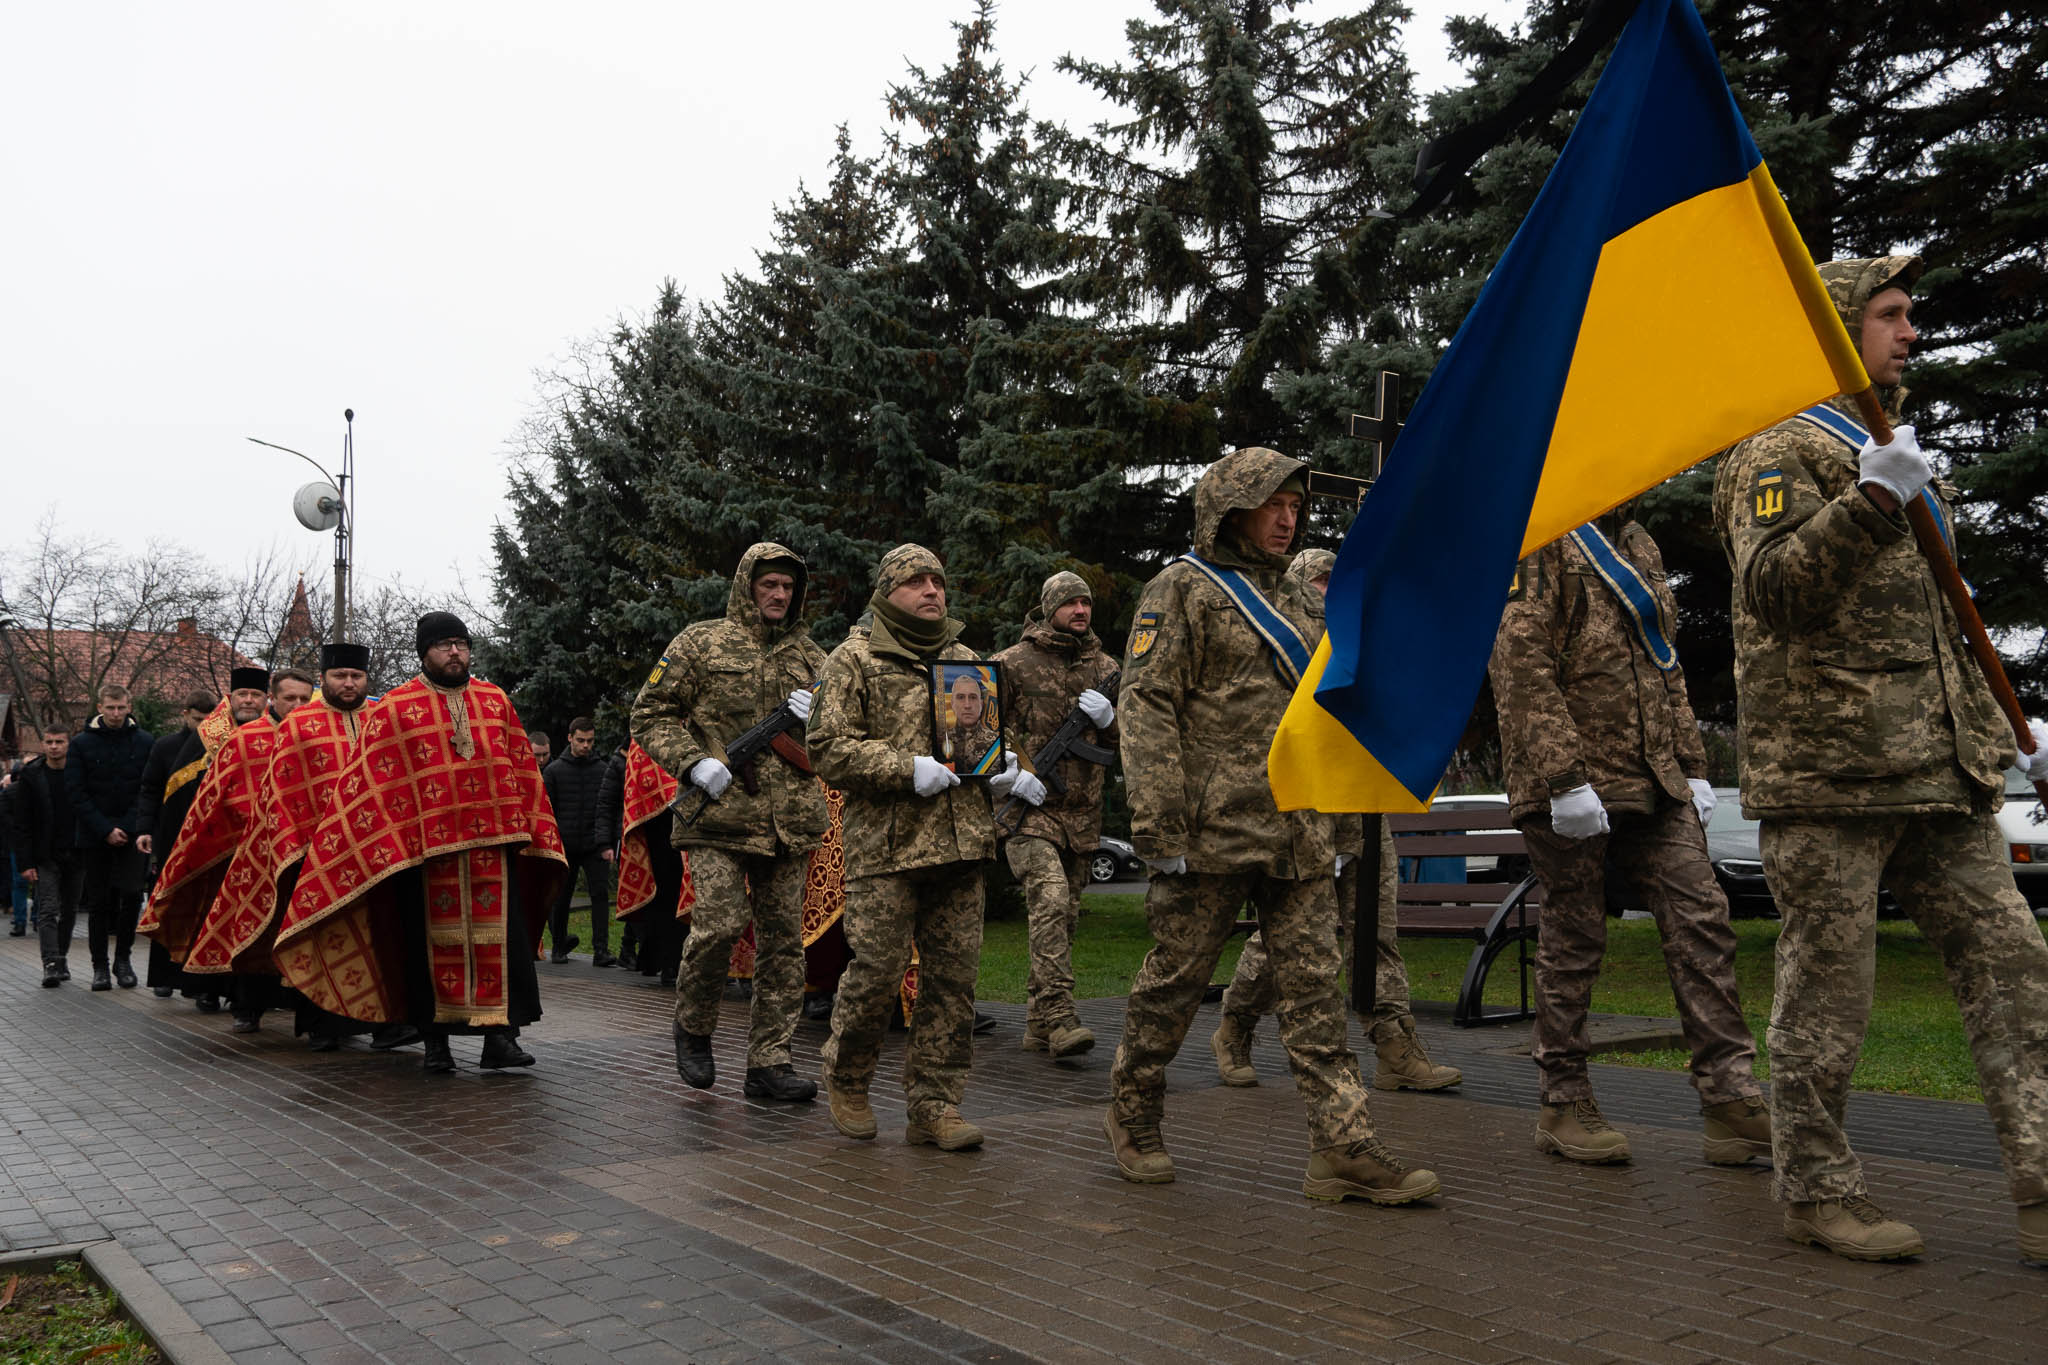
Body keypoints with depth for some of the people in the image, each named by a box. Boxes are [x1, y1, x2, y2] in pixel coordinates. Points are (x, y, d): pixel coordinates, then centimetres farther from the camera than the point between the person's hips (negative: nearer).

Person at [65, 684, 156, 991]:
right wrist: (105, 830, -9)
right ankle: (100, 965, 13)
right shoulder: (82, 743, 2)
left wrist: (128, 828, -10)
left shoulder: (145, 741, 2)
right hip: (96, 836, 0)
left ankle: (122, 957, 6)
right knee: (98, 902, 4)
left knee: (132, 893, -11)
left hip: (131, 835, 0)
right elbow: (76, 793, -1)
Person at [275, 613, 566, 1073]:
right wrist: (388, 846, -7)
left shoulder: (496, 700, 12)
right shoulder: (393, 708, 2)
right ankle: (435, 1040, 15)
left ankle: (500, 1035, 5)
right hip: (426, 844, -2)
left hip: (493, 842, 2)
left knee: (499, 936, 0)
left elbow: (523, 768, 14)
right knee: (434, 939, 5)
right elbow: (371, 785, 0)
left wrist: (531, 828, 8)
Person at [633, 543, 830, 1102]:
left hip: (791, 821, 4)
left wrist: (817, 713, 0)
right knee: (719, 924, -15)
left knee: (783, 941, 4)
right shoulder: (700, 643, 6)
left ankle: (769, 1062, 12)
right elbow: (651, 715, 4)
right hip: (720, 814, -4)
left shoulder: (809, 655, 17)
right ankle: (693, 1027, 13)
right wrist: (694, 762, -12)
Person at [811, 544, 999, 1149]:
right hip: (886, 845, -5)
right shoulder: (855, 658, 3)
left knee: (953, 976, 3)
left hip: (962, 843, 5)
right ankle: (845, 1078, 22)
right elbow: (829, 748, -5)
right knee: (875, 973, -3)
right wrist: (907, 768, -16)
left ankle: (934, 1105, 12)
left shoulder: (966, 660, 20)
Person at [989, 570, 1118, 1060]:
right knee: (1050, 897, -22)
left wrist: (1108, 717, -4)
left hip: (1082, 812, 5)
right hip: (1029, 805, -5)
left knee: (1066, 914, 8)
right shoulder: (1013, 663, 0)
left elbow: (1128, 741, 17)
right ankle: (1059, 1018, -24)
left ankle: (1038, 1026, 19)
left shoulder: (1104, 667, 14)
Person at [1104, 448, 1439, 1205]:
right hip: (1213, 830, -7)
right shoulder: (1183, 588, -2)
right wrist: (1160, 827, -18)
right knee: (1173, 980, 3)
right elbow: (1145, 707, -11)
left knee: (1315, 986, 2)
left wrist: (1326, 825, 22)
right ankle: (1132, 1116, 22)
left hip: (1297, 836, 7)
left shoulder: (1290, 596, 21)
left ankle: (1344, 1146, 2)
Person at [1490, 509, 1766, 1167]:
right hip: (1571, 786, -7)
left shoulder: (1640, 547, 21)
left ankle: (1731, 1102, 5)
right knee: (1574, 937, 1)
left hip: (1654, 783, 7)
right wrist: (1563, 778, -22)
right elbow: (1521, 663, -16)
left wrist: (1692, 766, 16)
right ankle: (1563, 1106, 14)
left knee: (1701, 917, 0)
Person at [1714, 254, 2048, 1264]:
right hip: (1826, 764, -8)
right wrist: (1871, 503, -30)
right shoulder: (1781, 451, -3)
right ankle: (1818, 1192, 11)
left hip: (1939, 767, 9)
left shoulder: (1891, 452, 25)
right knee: (1828, 983, -2)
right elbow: (1775, 592, -20)